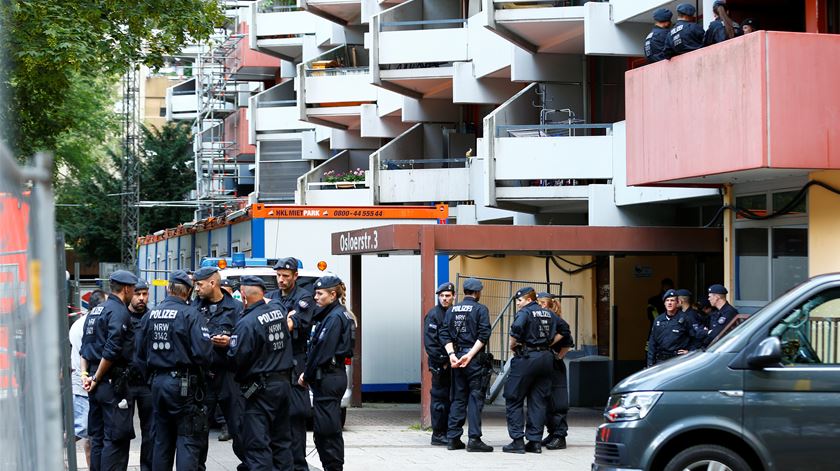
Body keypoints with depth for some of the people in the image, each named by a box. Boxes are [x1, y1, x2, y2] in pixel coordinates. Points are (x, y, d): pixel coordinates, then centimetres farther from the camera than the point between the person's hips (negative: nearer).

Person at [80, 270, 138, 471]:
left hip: (97, 386, 9)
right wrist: (96, 379, -12)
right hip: (114, 384, -9)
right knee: (116, 439, -6)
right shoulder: (120, 312, -12)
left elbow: (84, 348, 15)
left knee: (97, 437, 13)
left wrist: (85, 374, 7)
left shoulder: (94, 311, 16)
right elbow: (111, 351, -20)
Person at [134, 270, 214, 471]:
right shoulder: (190, 315, -12)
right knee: (187, 441, -2)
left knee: (162, 441, 15)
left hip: (157, 383, 6)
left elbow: (140, 355, 10)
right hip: (184, 384, -6)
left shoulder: (149, 316, 6)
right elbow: (203, 354, -20)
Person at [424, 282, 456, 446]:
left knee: (450, 397, 8)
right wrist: (442, 361, -16)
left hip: (451, 363, 7)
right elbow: (430, 342, -13)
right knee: (439, 397, -4)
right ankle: (437, 435, 0)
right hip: (439, 364, -7)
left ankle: (446, 432, 14)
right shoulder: (433, 315, -7)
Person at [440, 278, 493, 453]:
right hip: (474, 359, -5)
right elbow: (483, 335, -14)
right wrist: (469, 355, -15)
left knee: (458, 398, 11)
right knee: (475, 398, -3)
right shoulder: (480, 309, -3)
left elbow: (445, 335, 4)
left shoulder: (452, 310, 12)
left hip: (456, 358, 5)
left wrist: (451, 355, -5)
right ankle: (474, 439, -7)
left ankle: (453, 438, 10)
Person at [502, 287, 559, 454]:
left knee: (514, 400, 1)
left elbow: (516, 328, -25)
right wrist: (547, 345, 13)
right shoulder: (549, 314, 14)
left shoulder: (525, 312, -7)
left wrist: (512, 346, -10)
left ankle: (517, 440, -4)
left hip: (527, 358, -6)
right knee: (539, 401, 10)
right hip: (546, 357, 6)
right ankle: (535, 441, 8)